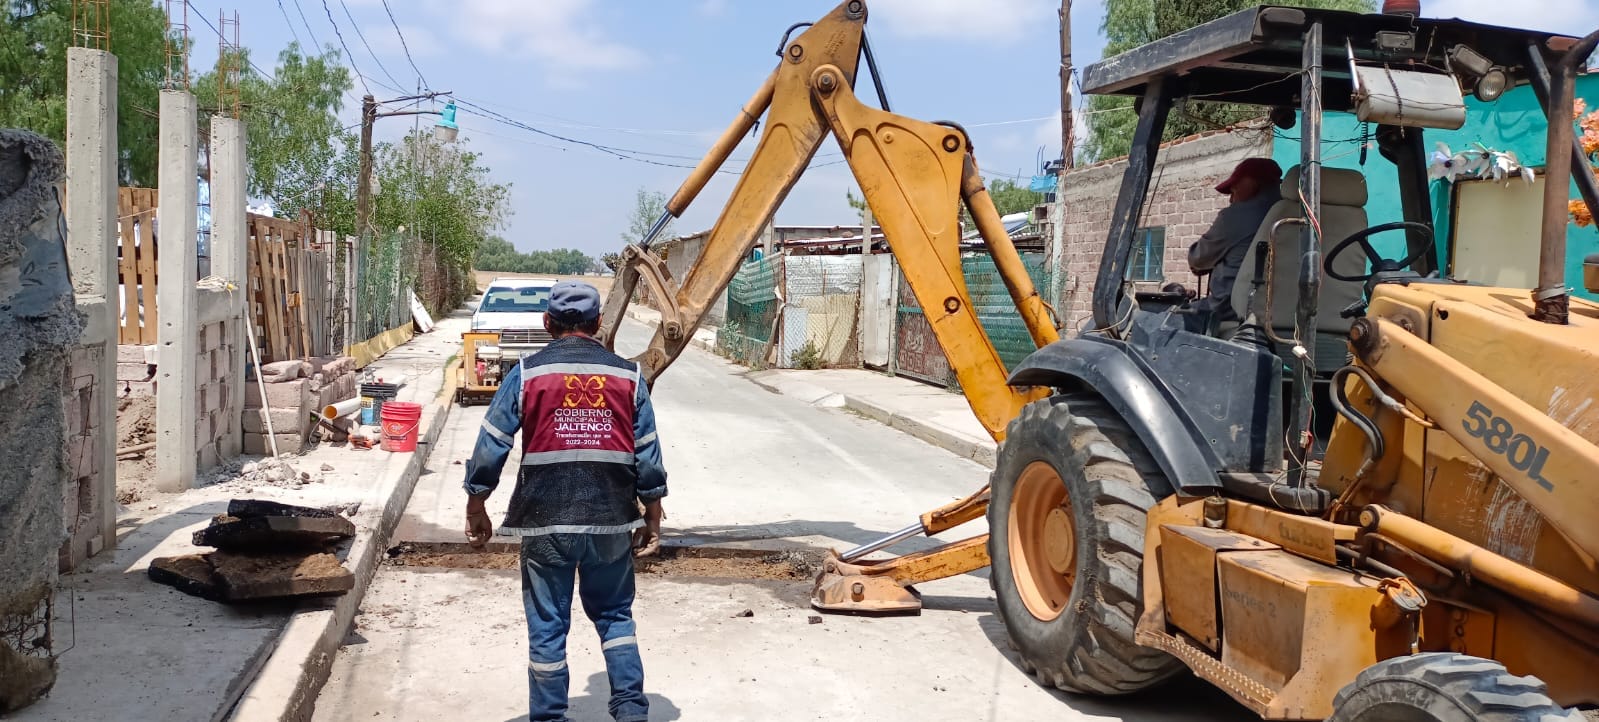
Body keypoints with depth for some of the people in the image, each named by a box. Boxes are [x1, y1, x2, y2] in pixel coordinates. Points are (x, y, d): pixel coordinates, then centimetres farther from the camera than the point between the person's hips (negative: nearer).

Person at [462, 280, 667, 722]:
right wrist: (652, 520, 12)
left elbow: (490, 448, -3)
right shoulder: (627, 375, 3)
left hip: (546, 521, -2)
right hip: (612, 520, 2)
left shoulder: (526, 374, -2)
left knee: (547, 626, 10)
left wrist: (476, 510, 9)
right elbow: (648, 456, 3)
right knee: (614, 615, 18)